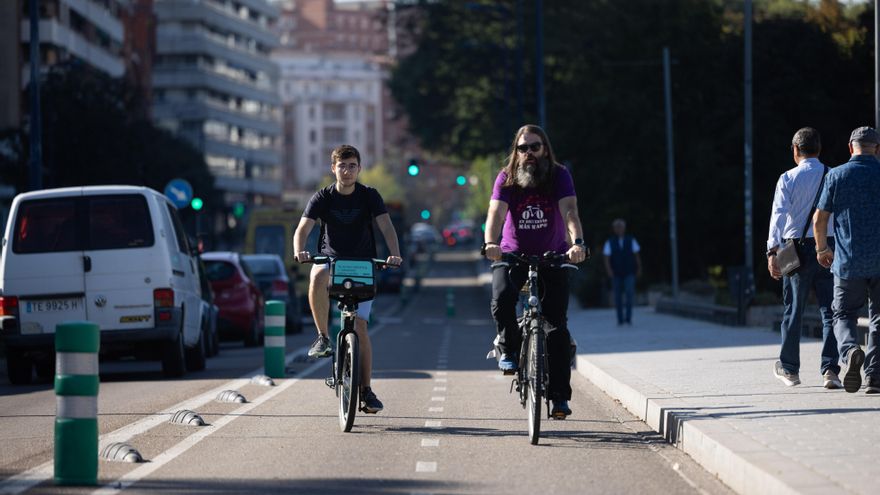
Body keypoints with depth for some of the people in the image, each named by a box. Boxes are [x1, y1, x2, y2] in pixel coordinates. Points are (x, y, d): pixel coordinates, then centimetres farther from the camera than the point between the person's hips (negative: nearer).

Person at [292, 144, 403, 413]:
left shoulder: (369, 196, -6)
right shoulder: (323, 197, -6)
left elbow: (386, 227, -16)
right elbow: (303, 229, -16)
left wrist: (394, 254, -35)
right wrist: (299, 251, -38)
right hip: (330, 260, 0)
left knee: (359, 327, -8)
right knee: (317, 277, -38)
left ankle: (366, 390, -1)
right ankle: (323, 337, -23)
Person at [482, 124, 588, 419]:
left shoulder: (559, 176, -11)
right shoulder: (506, 179, -9)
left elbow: (569, 211, -26)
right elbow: (496, 212, -24)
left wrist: (577, 243, -45)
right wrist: (490, 243, -44)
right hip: (512, 254, 1)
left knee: (557, 324, -9)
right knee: (502, 297, -30)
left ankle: (560, 396, -4)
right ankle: (509, 347, -2)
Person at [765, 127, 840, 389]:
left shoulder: (788, 179, -4)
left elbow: (779, 215, -14)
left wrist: (772, 252, -18)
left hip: (798, 249, -1)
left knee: (793, 310, 12)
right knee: (830, 311, 2)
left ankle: (789, 369, 23)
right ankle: (830, 370, -9)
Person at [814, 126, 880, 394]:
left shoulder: (837, 175, 0)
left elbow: (819, 219, 2)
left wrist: (822, 248, 18)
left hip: (848, 261, 0)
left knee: (844, 315, 10)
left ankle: (850, 350, -20)